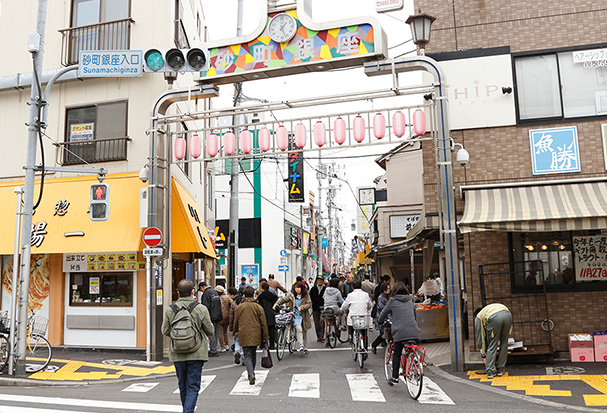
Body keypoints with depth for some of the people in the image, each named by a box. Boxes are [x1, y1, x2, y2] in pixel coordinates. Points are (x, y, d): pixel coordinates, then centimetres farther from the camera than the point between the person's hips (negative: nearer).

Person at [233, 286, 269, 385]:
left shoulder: (239, 307, -3)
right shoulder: (258, 307, -4)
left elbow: (235, 322, 8)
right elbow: (263, 323, -1)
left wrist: (235, 332, 25)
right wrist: (265, 337, 6)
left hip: (244, 335, -1)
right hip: (256, 335, 1)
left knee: (247, 355, 1)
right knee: (253, 354, 19)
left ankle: (251, 374, -19)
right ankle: (252, 373, 31)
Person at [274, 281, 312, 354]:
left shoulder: (306, 295, 0)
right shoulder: (292, 295, 2)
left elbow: (309, 303, -8)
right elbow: (283, 299, 4)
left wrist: (301, 307, -21)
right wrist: (276, 304, -11)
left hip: (304, 315, 1)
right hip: (295, 315, -1)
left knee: (304, 332, 10)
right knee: (298, 328, -24)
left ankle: (305, 348, 27)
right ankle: (301, 347, -19)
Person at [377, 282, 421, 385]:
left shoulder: (393, 300, 4)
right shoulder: (410, 300, 16)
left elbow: (384, 312, 15)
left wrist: (380, 321, 34)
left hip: (400, 331, -3)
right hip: (414, 331, 4)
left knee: (396, 354, 6)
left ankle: (394, 377, 6)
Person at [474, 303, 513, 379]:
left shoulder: (478, 317, 30)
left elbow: (481, 337, 30)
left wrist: (483, 355, 36)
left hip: (494, 318, -4)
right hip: (507, 315, 4)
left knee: (492, 345, 9)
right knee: (504, 344, 18)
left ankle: (490, 372, 10)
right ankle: (500, 369, 24)